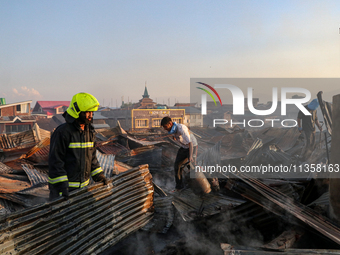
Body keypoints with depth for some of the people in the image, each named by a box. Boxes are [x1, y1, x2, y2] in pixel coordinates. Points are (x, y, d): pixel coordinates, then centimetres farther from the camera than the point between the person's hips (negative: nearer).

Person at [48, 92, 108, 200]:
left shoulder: (89, 131, 9)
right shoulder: (63, 132, -17)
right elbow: (55, 160, -18)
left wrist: (98, 175, 13)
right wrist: (61, 185, -23)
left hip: (83, 185, 7)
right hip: (65, 186, -7)